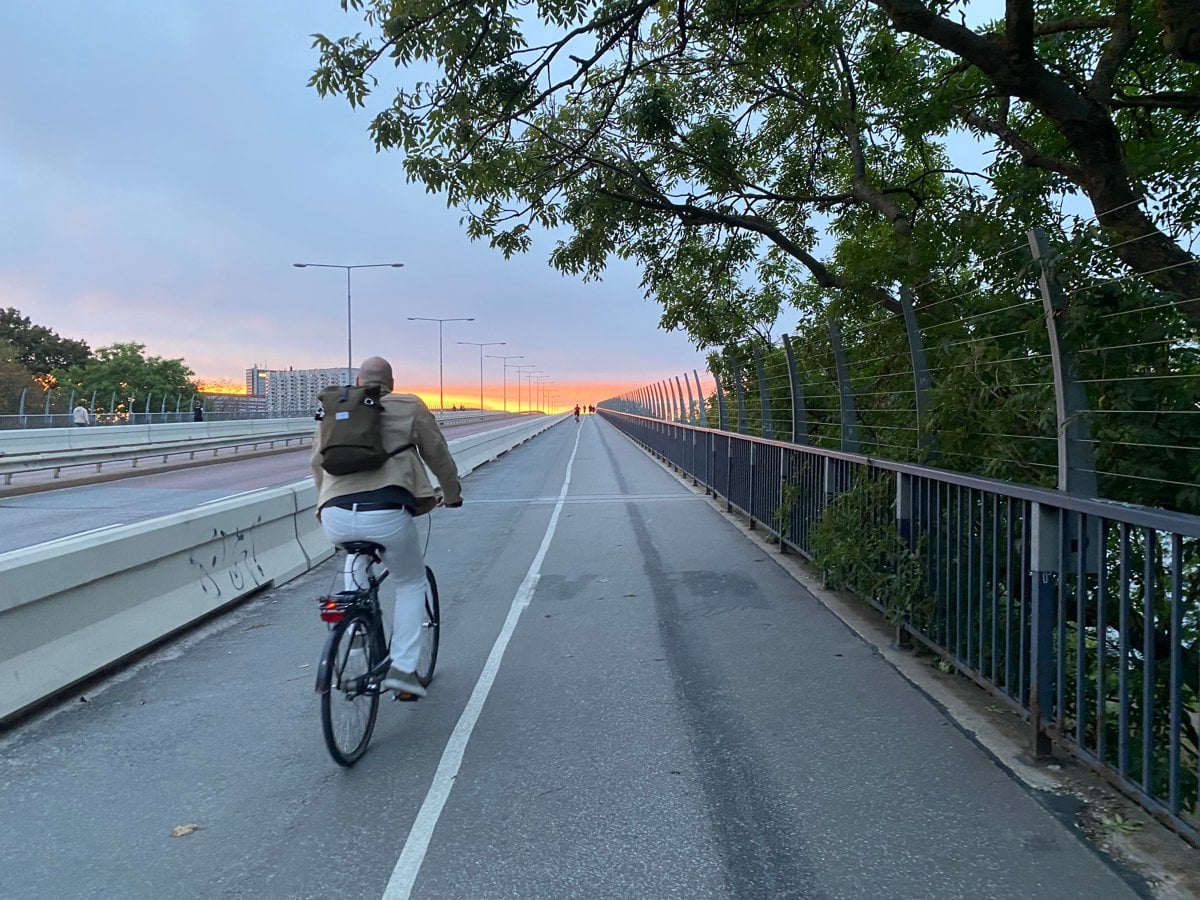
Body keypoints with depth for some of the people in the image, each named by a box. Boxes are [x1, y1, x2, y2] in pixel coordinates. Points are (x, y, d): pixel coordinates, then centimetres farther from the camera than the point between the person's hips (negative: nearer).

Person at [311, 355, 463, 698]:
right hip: (387, 514, -3)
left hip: (335, 518, 3)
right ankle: (402, 668, 14)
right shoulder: (410, 406, 12)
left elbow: (317, 464, 29)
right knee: (411, 583, 21)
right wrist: (452, 494, 35)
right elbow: (438, 455, 18)